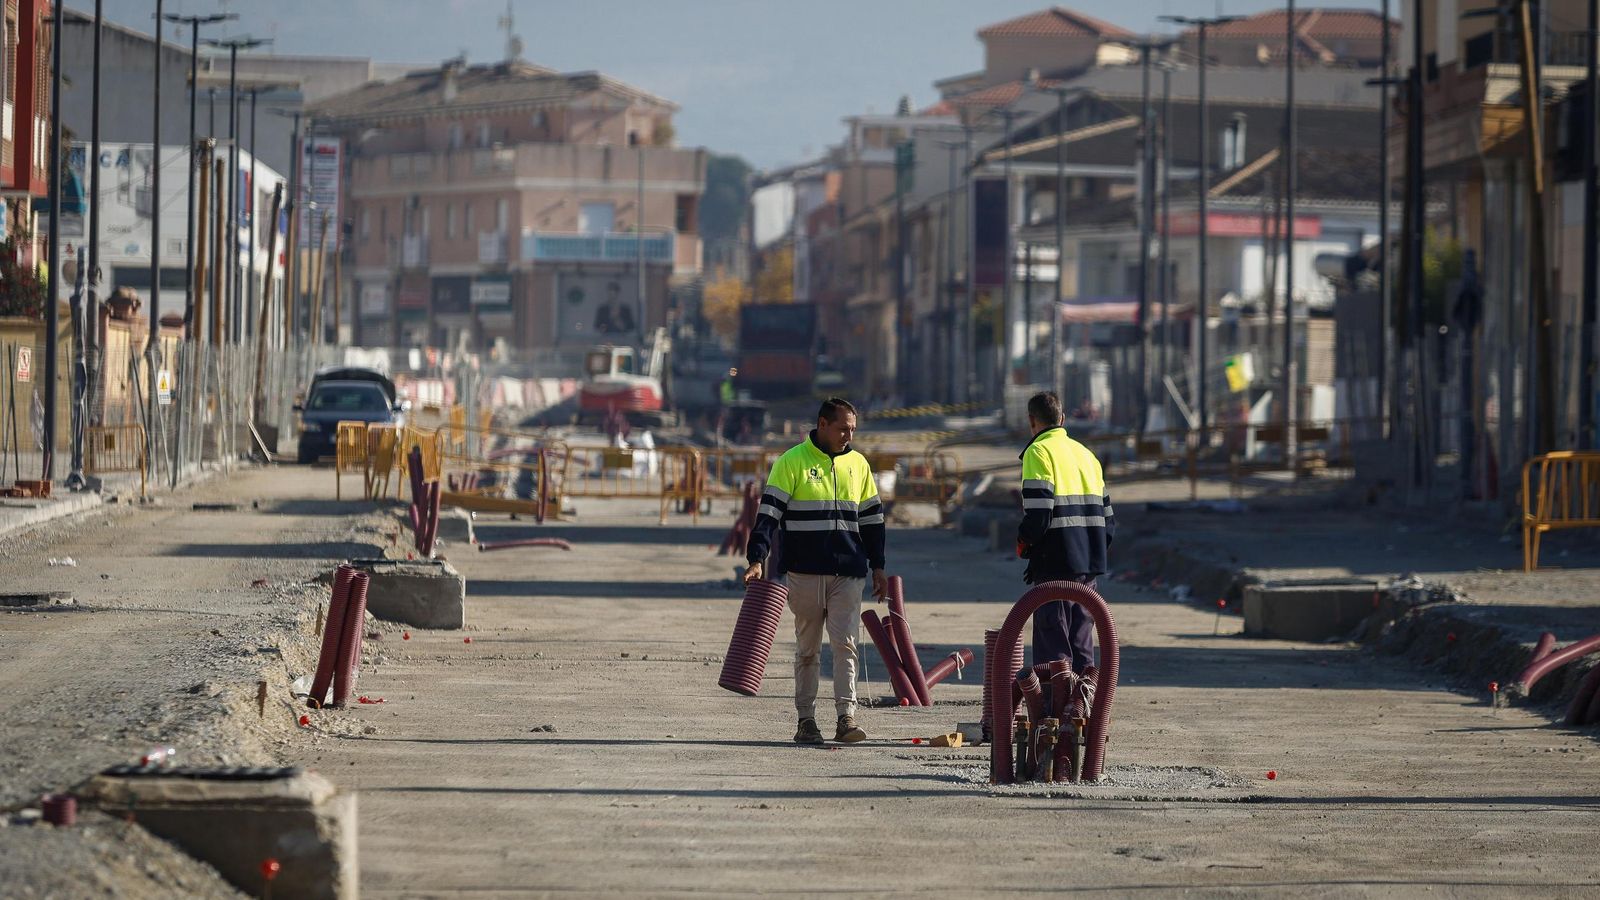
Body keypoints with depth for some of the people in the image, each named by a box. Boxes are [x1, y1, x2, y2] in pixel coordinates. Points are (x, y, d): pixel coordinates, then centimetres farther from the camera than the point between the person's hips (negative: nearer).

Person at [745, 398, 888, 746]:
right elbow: (769, 512, -6)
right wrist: (757, 560, -16)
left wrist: (877, 567, 17)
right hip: (804, 571, -2)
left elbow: (872, 517, 20)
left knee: (845, 644, -7)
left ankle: (846, 717, -11)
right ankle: (806, 720, 10)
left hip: (848, 572, 2)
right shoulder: (793, 462, -1)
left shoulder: (858, 464, 12)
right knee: (808, 648, 5)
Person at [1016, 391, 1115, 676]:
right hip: (1089, 563, 7)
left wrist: (1023, 543, -2)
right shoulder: (1085, 453, 17)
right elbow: (1107, 516, 17)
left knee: (1052, 645, -6)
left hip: (1056, 564, -7)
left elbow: (1039, 511, -17)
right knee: (1082, 642, 12)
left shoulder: (1039, 452, -6)